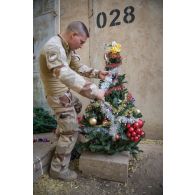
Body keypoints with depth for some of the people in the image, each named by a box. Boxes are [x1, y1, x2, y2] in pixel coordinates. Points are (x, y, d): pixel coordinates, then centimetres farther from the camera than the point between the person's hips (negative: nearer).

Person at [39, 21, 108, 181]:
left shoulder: (68, 47, 2)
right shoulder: (54, 47, -29)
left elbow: (78, 66, 8)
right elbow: (66, 75, -45)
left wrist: (97, 73, -7)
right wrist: (94, 90, -46)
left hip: (65, 92, 10)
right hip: (58, 95, -10)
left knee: (77, 106, 32)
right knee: (71, 132, -4)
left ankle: (60, 132, 47)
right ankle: (58, 169, 14)